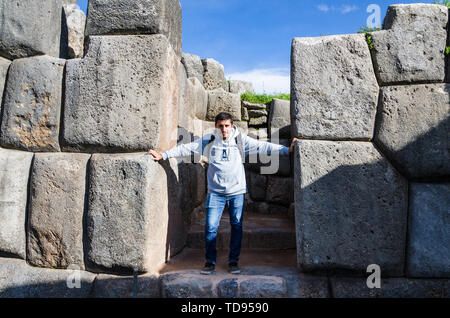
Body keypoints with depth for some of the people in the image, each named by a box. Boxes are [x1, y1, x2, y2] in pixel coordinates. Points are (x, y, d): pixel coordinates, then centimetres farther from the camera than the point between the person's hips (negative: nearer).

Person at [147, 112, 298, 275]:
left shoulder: (241, 140, 0)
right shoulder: (209, 140, 1)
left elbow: (263, 146, -1)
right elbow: (187, 148, 2)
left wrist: (287, 149, -7)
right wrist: (163, 155, -1)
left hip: (237, 191, 0)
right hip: (215, 192, 0)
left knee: (236, 227, 7)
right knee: (210, 227, -1)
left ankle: (233, 261, 24)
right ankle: (210, 261, 17)